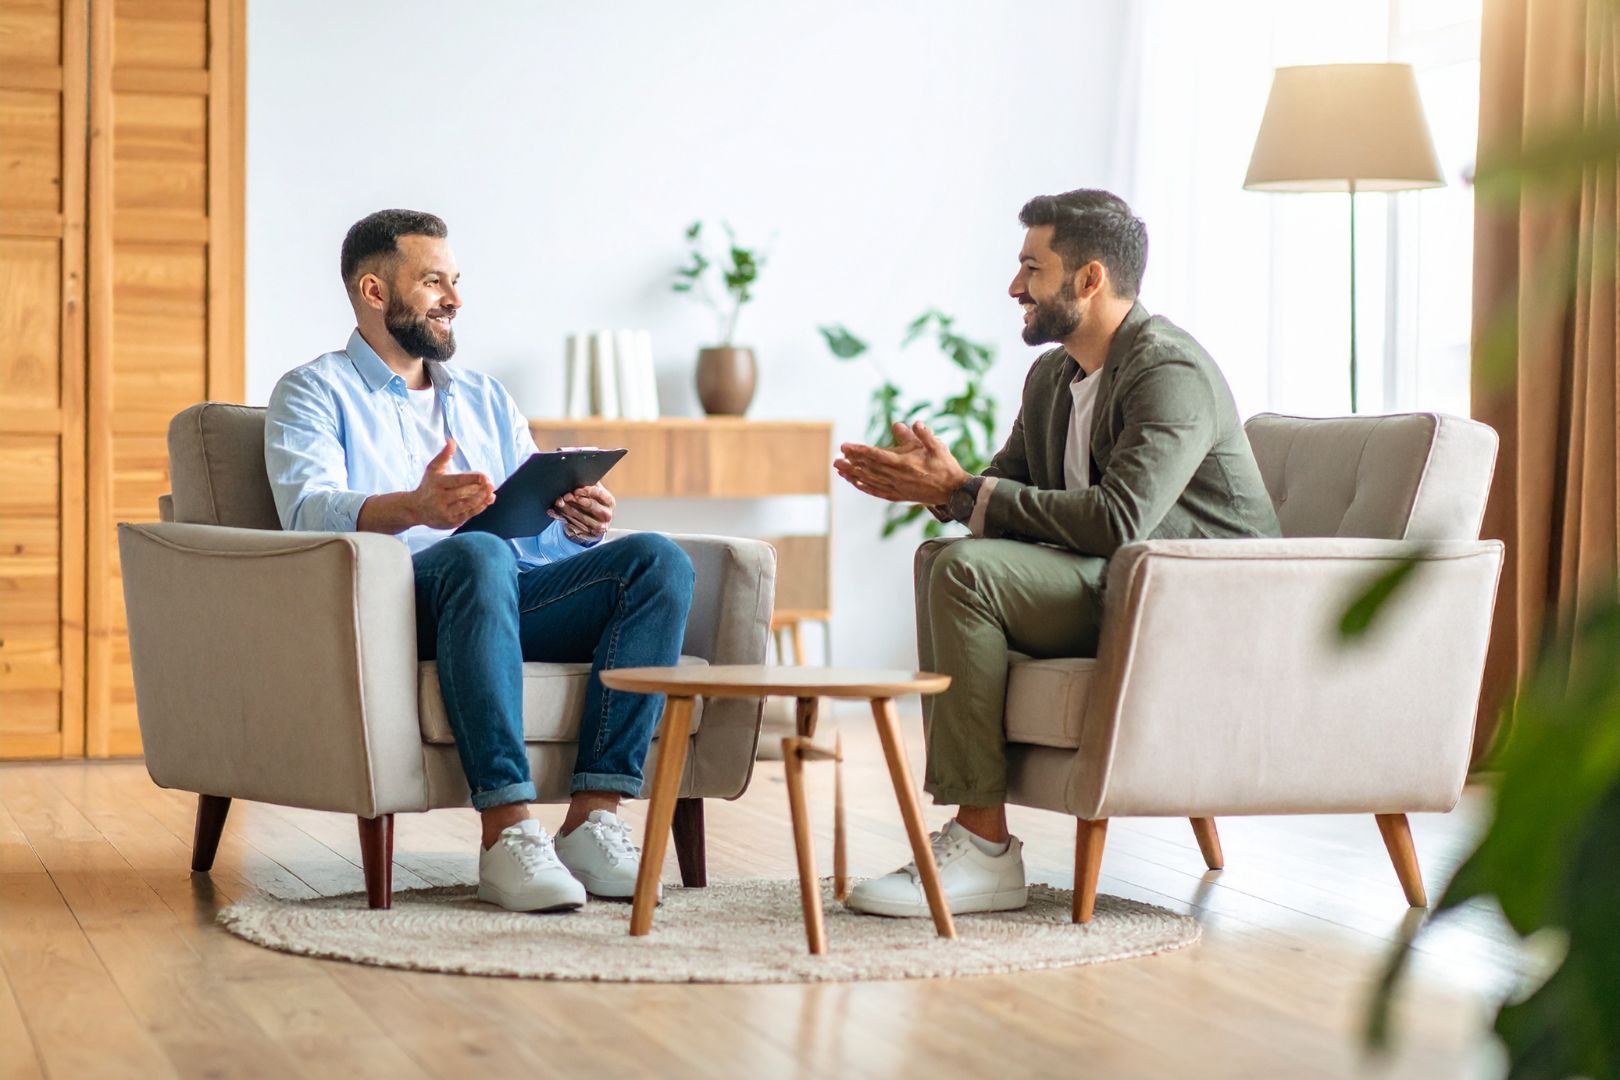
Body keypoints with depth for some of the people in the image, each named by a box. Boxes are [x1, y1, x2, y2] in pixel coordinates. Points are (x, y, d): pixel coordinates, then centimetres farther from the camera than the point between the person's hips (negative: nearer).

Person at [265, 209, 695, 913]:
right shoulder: (314, 392, 11)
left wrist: (581, 520, -7)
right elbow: (307, 507, -10)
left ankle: (594, 817, -30)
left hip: (519, 599, 6)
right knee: (477, 554, -39)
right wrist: (414, 508, -32)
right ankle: (507, 833, -45)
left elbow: (542, 521, 20)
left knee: (658, 560, -21)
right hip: (397, 604, -5)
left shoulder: (484, 398, 30)